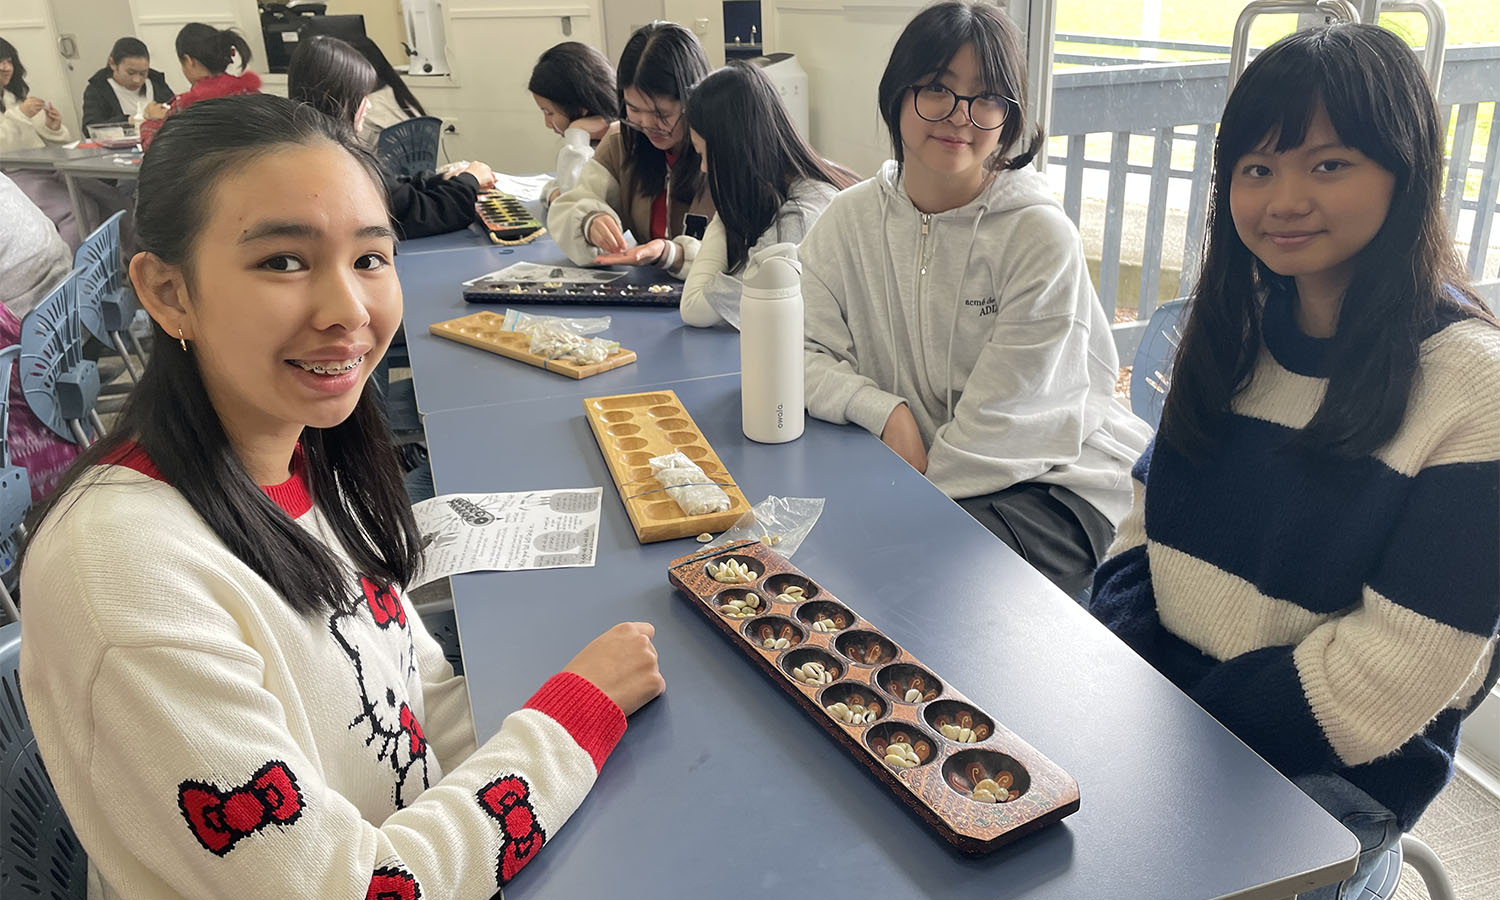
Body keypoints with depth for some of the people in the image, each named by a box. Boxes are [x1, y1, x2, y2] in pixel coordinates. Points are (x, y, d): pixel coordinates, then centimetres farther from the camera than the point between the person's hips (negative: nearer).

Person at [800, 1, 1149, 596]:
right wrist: (886, 410, -22)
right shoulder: (850, 219, 0)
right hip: (915, 469, 4)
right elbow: (804, 355, -5)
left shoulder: (1041, 236, -15)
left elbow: (1002, 425, -17)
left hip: (1056, 480, -4)